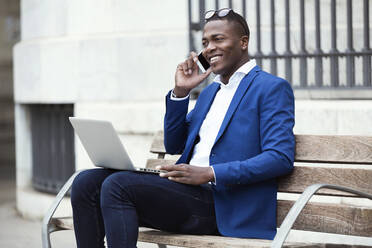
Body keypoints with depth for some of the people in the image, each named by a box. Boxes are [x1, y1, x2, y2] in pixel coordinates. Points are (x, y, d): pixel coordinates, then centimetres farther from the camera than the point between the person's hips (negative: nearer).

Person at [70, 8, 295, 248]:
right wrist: (180, 92, 10)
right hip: (188, 189, 8)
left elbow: (281, 158, -13)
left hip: (222, 206, -8)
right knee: (87, 182, -8)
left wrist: (209, 173, -20)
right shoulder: (210, 91, 26)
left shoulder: (273, 88, -1)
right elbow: (173, 145, 25)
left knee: (118, 185, -25)